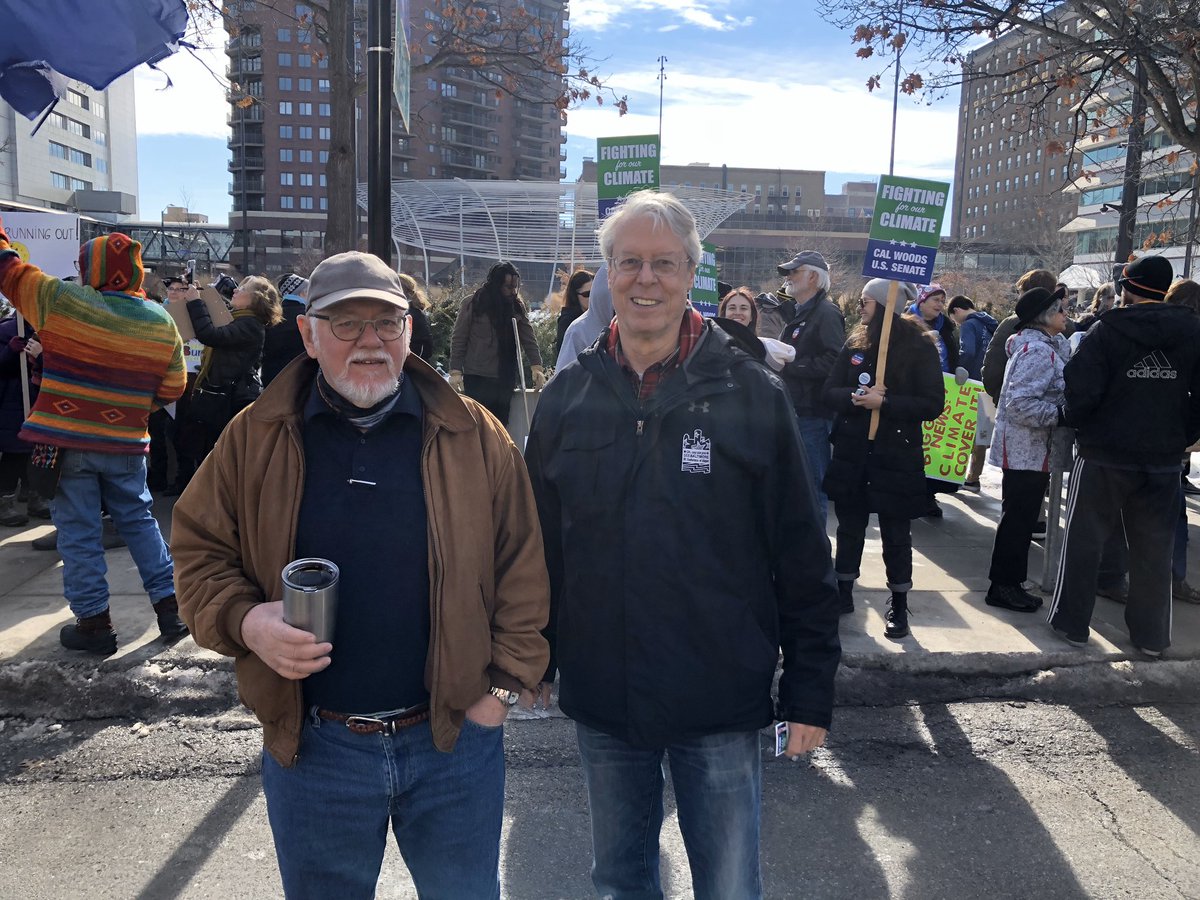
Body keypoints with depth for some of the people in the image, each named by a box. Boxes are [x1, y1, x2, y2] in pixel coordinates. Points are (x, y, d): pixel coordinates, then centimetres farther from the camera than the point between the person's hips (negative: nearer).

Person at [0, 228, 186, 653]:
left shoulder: (60, 301, -10)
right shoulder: (162, 323, -1)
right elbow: (172, 389, 3)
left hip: (64, 440, -3)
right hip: (126, 444, 3)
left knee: (77, 531, 7)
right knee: (138, 520, 16)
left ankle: (93, 622, 13)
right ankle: (169, 606, 17)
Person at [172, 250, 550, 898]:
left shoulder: (473, 435, -4)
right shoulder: (255, 438, -2)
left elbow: (521, 564, -1)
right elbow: (199, 551, 5)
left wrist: (506, 683, -5)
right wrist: (243, 620, -14)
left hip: (456, 737, 0)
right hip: (311, 746, 1)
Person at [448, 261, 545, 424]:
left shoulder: (517, 306, 8)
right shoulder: (472, 304, -3)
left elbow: (528, 339, 4)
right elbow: (458, 339, -1)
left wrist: (536, 366, -11)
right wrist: (455, 371, -9)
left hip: (505, 380, 4)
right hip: (477, 379, -4)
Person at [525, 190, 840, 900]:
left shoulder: (754, 394, -8)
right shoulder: (569, 396, 0)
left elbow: (803, 556, -6)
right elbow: (539, 542, 7)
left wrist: (810, 693, -5)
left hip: (720, 707, -2)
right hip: (601, 704, 3)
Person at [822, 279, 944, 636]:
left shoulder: (920, 348, -7)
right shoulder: (855, 343, 6)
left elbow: (933, 404, -12)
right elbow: (830, 392, 2)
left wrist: (884, 402, -22)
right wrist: (857, 397, -19)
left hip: (897, 457, -4)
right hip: (851, 453, 4)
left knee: (896, 534, 6)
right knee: (849, 527, 13)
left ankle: (899, 605, 20)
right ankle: (843, 593, 28)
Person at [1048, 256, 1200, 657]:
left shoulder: (1107, 330, -11)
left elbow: (1081, 391, -16)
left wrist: (1079, 424, 3)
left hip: (1104, 455, -3)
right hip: (1164, 460, 4)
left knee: (1084, 539, 9)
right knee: (1154, 548, 13)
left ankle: (1071, 623, 16)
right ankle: (1151, 635, 22)